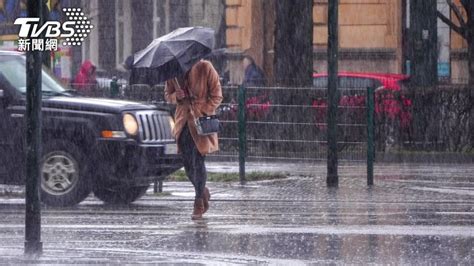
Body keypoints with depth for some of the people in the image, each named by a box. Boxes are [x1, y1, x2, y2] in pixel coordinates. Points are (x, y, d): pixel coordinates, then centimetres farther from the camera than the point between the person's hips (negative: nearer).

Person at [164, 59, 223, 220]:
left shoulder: (205, 68, -10)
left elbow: (216, 96, -5)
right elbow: (168, 95, 12)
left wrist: (204, 113, -16)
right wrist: (176, 96, -12)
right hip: (183, 121, 4)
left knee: (198, 162, -8)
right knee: (187, 163, 6)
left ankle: (199, 205, 0)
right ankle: (203, 193, 31)